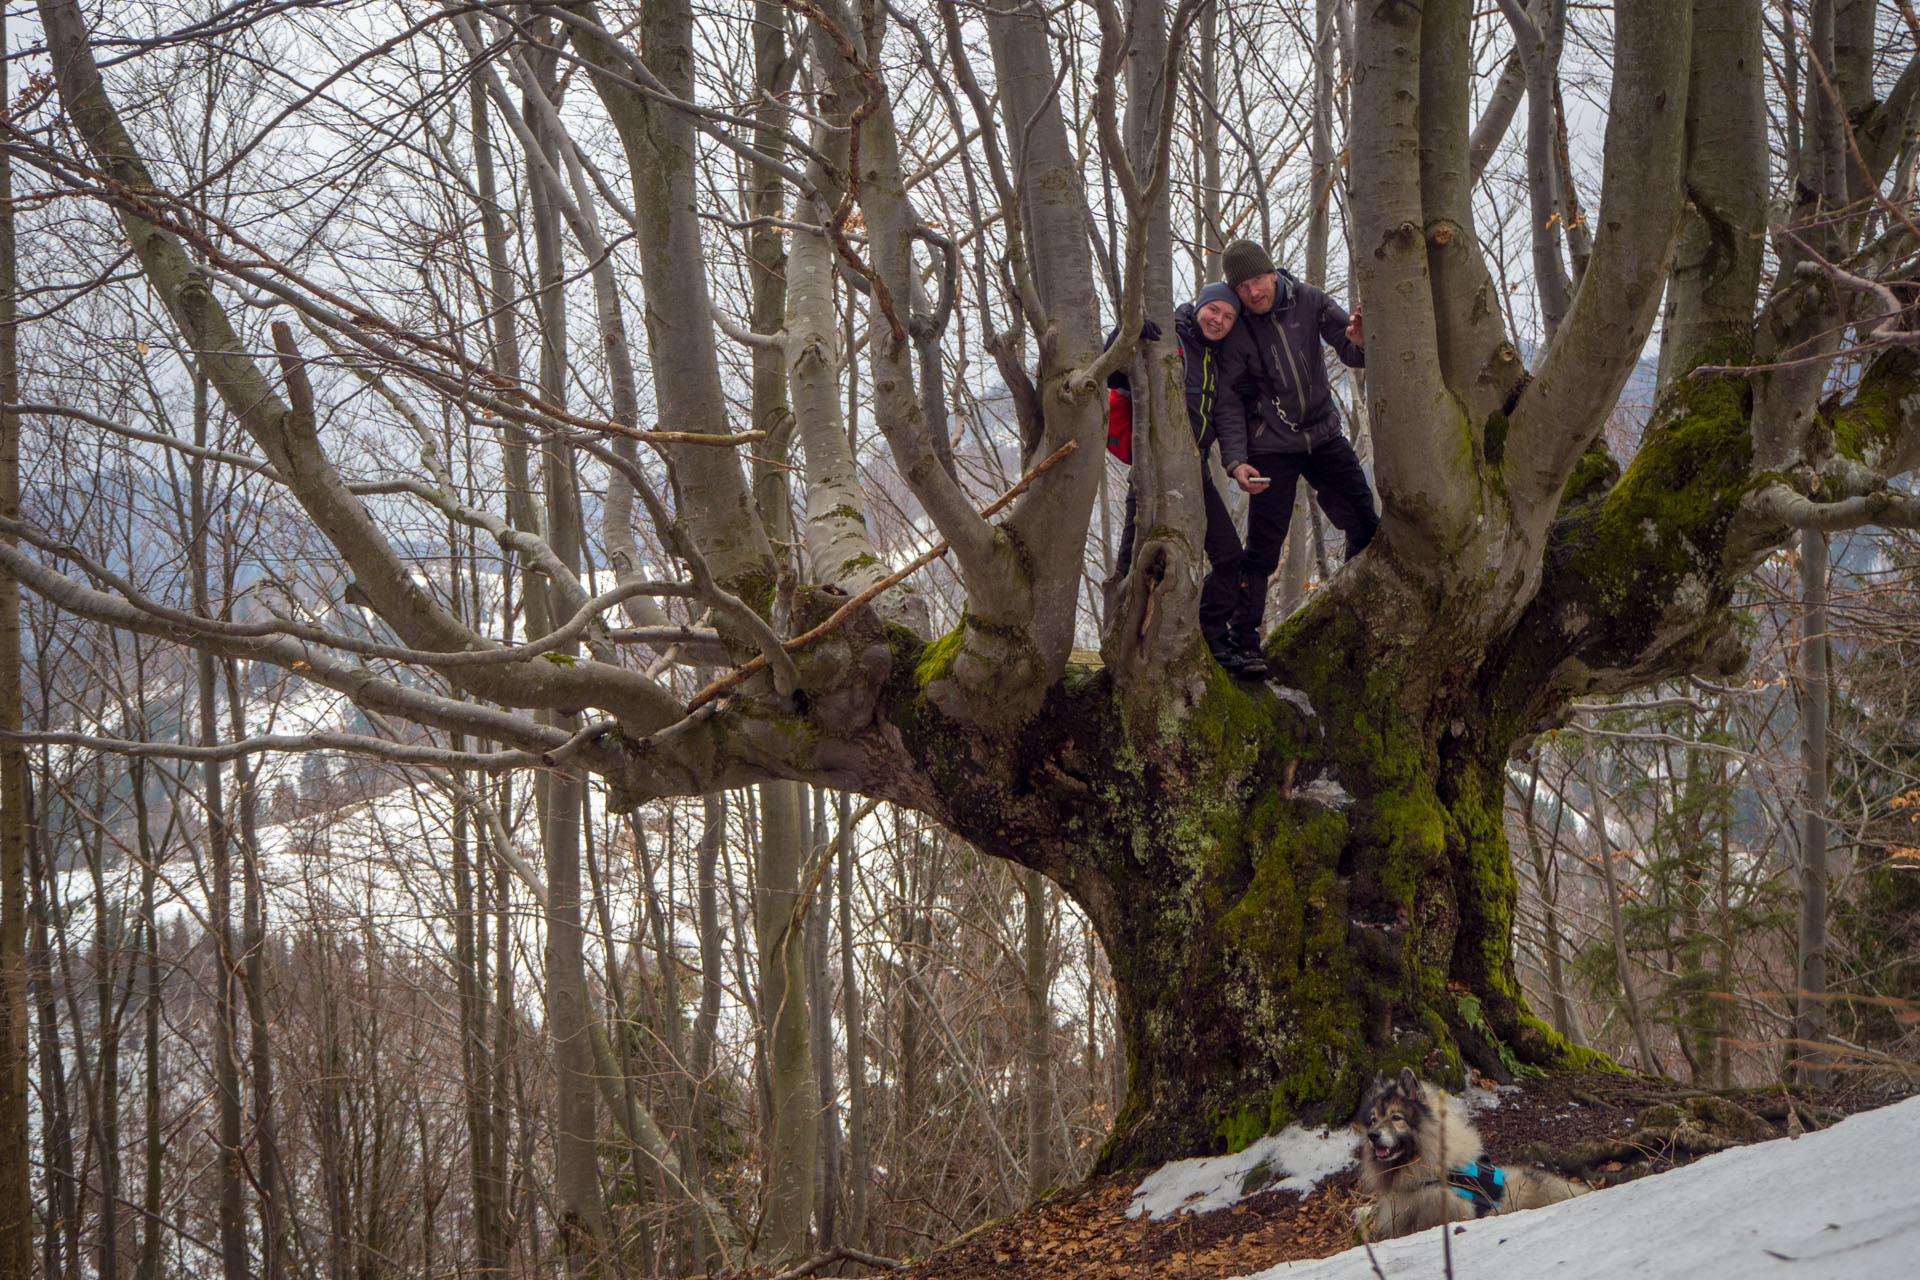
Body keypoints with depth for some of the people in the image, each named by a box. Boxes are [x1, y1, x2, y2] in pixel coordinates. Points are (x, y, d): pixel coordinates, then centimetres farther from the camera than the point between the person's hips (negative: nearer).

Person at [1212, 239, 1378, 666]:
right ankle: (1242, 639, 6)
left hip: (1324, 436, 3)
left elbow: (1351, 351, -6)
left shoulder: (1309, 301, -4)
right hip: (1271, 448, -3)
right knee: (1263, 547, -6)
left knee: (1365, 526, -1)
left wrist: (1362, 343, -31)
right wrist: (1236, 461, -19)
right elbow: (1230, 401, -8)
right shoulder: (1235, 329, -11)